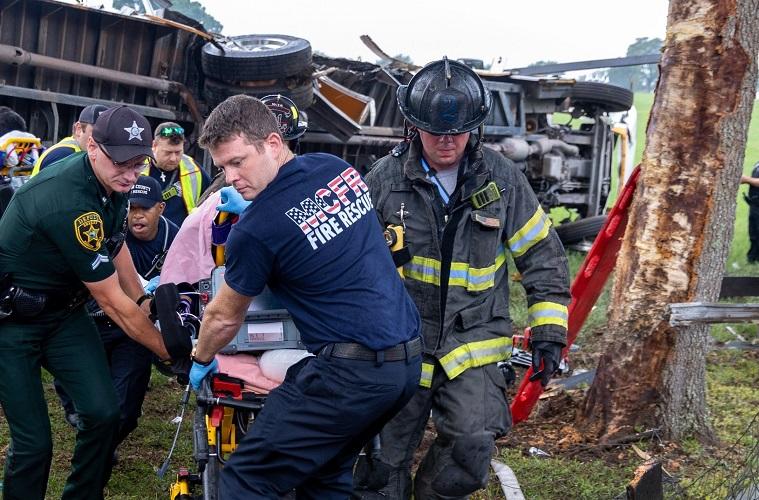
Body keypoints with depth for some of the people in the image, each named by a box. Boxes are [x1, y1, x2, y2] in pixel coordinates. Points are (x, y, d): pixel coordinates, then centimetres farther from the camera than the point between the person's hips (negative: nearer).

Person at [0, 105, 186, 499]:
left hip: (63, 309, 7)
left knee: (103, 413, -7)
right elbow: (113, 303, -23)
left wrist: (144, 300, 5)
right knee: (33, 442, -10)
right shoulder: (70, 203, -32)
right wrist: (169, 352, -13)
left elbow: (114, 244, 16)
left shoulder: (112, 181, -6)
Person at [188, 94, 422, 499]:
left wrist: (200, 362, 25)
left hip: (350, 373, -8)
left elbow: (225, 318, 5)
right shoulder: (338, 168, 6)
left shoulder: (256, 228, -13)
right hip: (408, 360, 8)